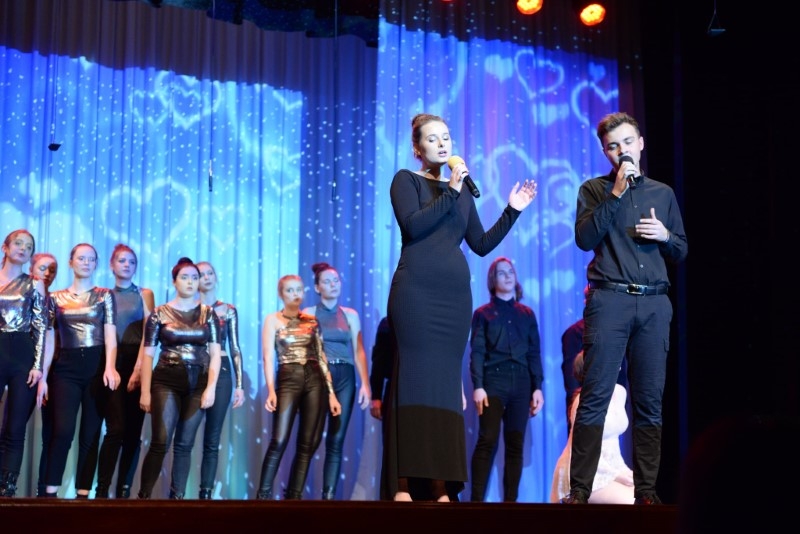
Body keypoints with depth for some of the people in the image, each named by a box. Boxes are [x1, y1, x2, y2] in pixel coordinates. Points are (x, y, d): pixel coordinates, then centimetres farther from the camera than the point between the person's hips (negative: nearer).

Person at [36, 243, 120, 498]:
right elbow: (49, 340, 8)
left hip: (97, 367, 0)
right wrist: (43, 377, 1)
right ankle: (50, 492, -10)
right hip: (66, 368, 0)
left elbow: (110, 334, -3)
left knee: (90, 433, 0)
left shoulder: (105, 295, 7)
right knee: (62, 430, -13)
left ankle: (83, 493, 3)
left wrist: (110, 367, -18)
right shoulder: (56, 298, 10)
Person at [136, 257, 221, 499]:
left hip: (198, 384, 2)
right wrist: (145, 391, -6)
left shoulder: (208, 313, 7)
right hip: (167, 383, -2)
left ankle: (177, 497, 10)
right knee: (160, 443, -11)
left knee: (184, 445, 5)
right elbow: (148, 354, 0)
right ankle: (143, 496, -6)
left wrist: (211, 388, -6)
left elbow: (215, 353, 4)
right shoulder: (160, 313, 2)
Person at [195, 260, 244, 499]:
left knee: (212, 439, 2)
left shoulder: (228, 310, 10)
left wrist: (240, 384, 2)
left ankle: (206, 493, 5)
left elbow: (235, 348, 9)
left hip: (221, 373, 1)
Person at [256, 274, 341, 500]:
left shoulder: (311, 320, 12)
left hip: (315, 380, 3)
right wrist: (271, 390, -15)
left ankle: (294, 496, 7)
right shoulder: (273, 320, 5)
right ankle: (263, 495, -8)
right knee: (279, 441, -13)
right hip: (288, 380, -3)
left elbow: (322, 356, 12)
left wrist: (331, 393, 6)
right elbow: (268, 357, -3)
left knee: (308, 443, 1)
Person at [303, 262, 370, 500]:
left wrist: (365, 384, -1)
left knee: (336, 440, -1)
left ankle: (329, 495, -1)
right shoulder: (308, 314, 5)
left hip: (344, 378, 3)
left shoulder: (350, 315, 13)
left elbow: (359, 351, 9)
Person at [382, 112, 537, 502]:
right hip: (416, 291, -5)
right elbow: (413, 225, -13)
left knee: (447, 381, 0)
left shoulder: (463, 194, 20)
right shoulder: (406, 180, 5)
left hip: (455, 294, 5)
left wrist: (512, 212, 10)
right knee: (414, 377, -11)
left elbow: (481, 245, 17)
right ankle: (402, 485, -14)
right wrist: (450, 191, -12)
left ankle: (441, 486, -2)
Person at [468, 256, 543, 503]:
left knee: (515, 444, 0)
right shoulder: (483, 313, 9)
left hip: (521, 383, 3)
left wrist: (537, 387, 3)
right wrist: (478, 386, -11)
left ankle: (510, 499, 1)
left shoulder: (527, 314, 17)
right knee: (487, 440, -13)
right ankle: (476, 499, -15)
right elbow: (477, 352, 1)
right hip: (493, 381, -3)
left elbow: (534, 353, 13)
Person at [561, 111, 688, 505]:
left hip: (654, 304, 3)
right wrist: (616, 193, -10)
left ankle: (646, 491, 6)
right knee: (594, 398, -8)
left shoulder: (663, 193, 19)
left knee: (649, 402, 3)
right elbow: (585, 239, -6)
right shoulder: (594, 189, 10)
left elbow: (681, 253, 21)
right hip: (609, 300, -3)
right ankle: (579, 491, -7)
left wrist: (665, 236, -1)